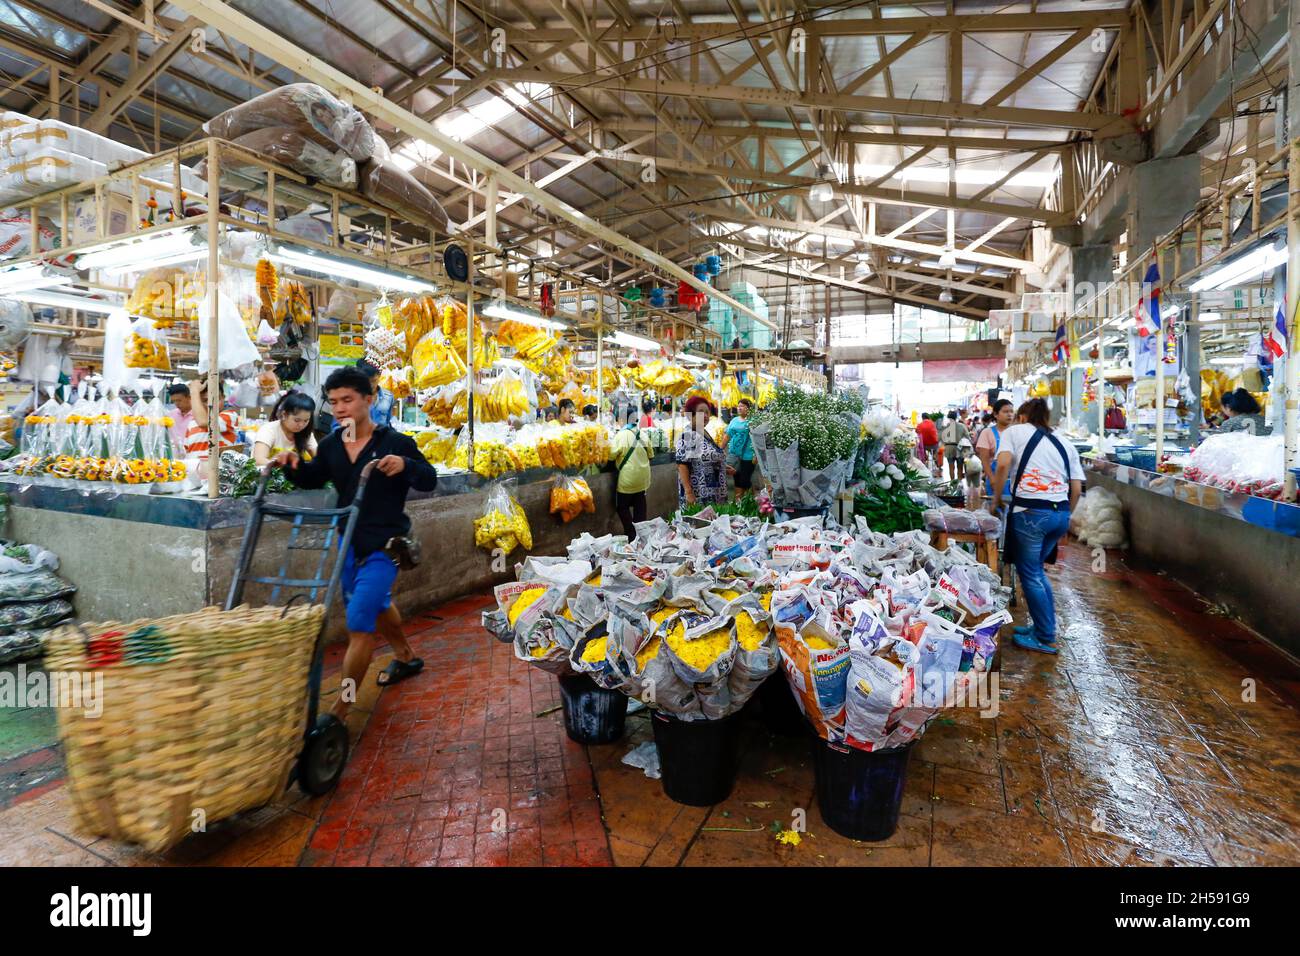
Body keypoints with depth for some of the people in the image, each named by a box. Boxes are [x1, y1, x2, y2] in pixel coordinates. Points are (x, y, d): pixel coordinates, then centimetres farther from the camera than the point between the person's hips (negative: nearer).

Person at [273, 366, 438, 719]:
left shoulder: (396, 442, -15)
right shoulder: (330, 444, 3)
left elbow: (429, 481, -14)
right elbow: (313, 479, 17)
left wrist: (406, 464, -35)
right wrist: (293, 464, -4)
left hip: (384, 545, -7)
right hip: (350, 542, 8)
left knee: (359, 623, -10)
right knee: (377, 604, 26)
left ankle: (338, 714, -1)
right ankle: (406, 657, 51)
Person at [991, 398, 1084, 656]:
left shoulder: (1015, 432, 7)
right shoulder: (1065, 444, 19)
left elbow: (1003, 465, -11)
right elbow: (1076, 489, 12)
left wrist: (996, 499, -1)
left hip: (1030, 512, -6)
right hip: (1061, 513, 6)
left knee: (1029, 574, 7)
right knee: (1035, 569, 22)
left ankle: (1045, 639, 13)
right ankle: (1045, 625, 30)